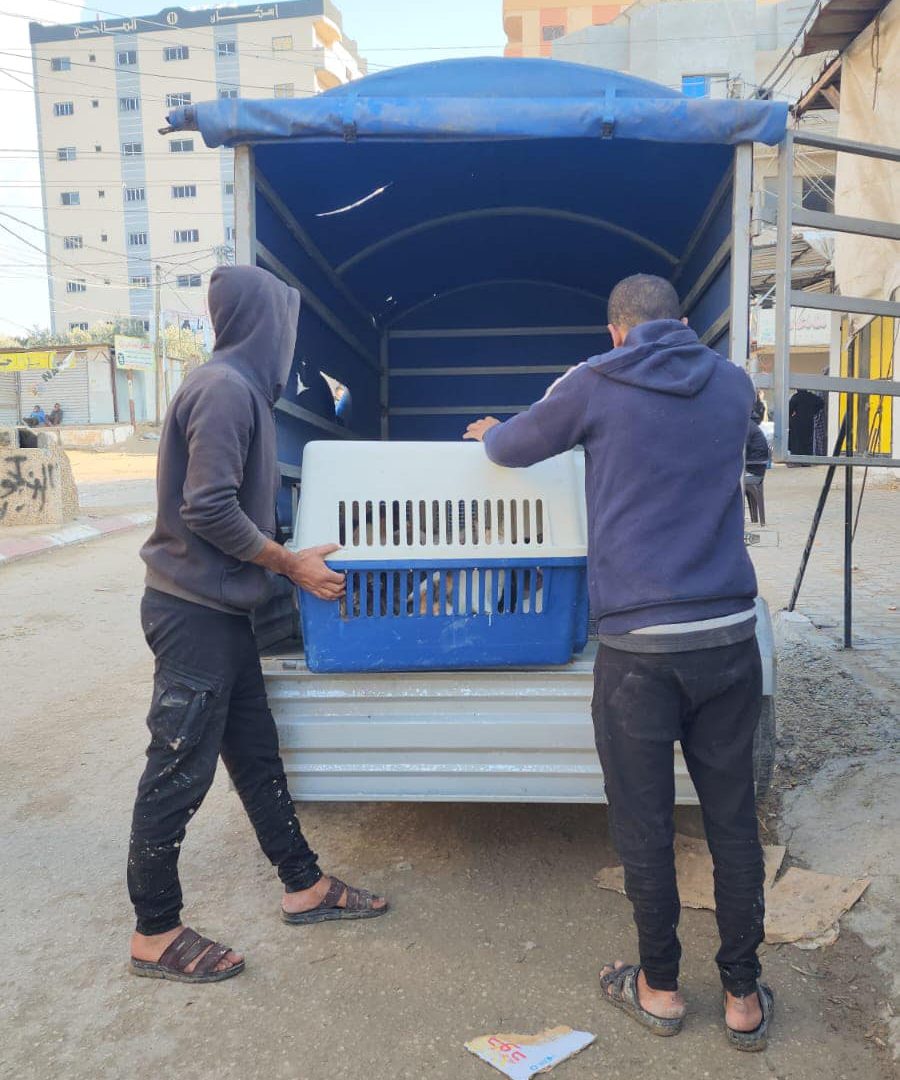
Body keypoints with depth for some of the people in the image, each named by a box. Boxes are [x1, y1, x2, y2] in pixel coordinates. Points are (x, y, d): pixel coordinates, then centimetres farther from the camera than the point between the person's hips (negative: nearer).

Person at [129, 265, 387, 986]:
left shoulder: (242, 387, 14)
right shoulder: (225, 388, -17)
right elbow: (209, 508, -23)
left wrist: (288, 559, 17)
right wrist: (293, 565, -14)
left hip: (221, 609, 10)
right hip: (194, 611, -10)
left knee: (256, 753, 16)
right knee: (179, 771, 1)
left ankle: (305, 887, 30)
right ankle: (154, 934, 17)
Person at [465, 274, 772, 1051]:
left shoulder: (596, 384, -2)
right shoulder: (733, 385, 10)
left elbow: (514, 448, 13)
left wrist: (490, 433, 38)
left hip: (639, 643, -4)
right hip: (729, 635, 4)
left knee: (644, 826, 11)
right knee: (733, 819, 14)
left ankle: (659, 988, 29)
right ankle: (744, 996, 28)